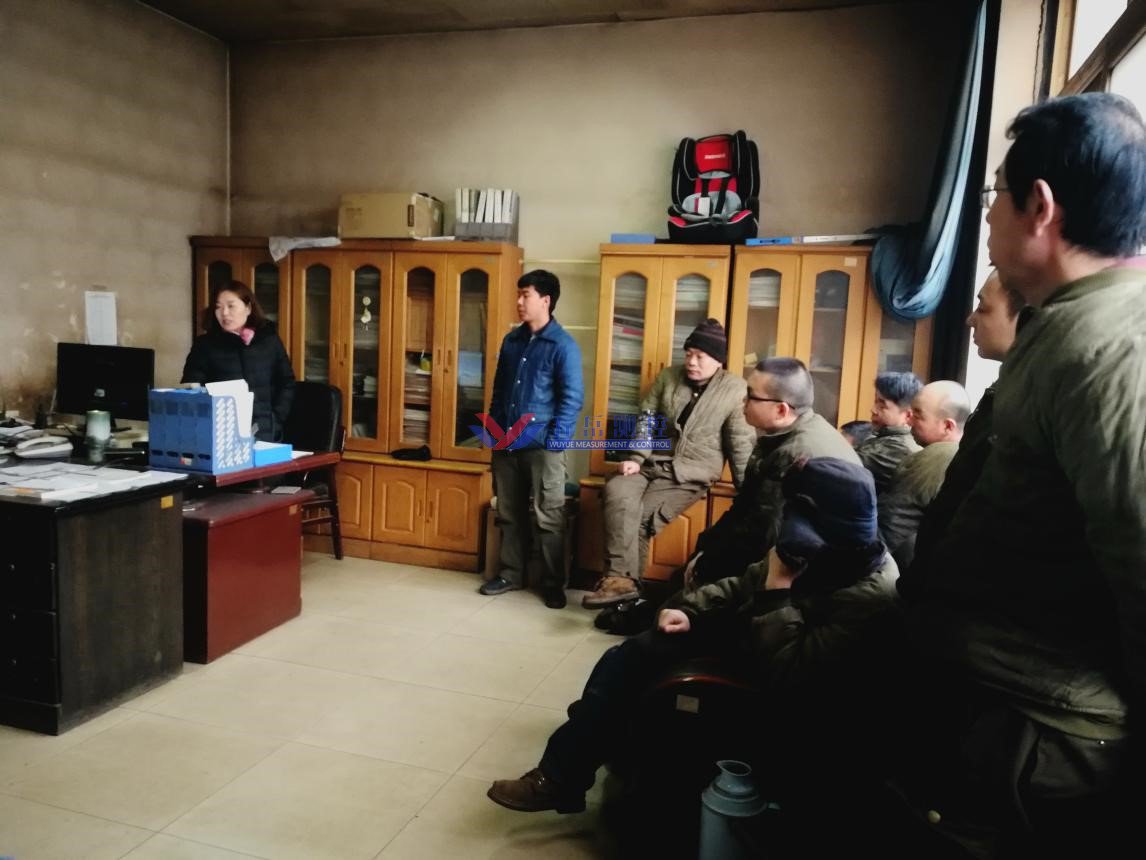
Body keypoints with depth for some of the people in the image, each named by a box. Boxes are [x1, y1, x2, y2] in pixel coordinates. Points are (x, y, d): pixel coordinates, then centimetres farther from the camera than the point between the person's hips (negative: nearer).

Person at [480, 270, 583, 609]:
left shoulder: (563, 345, -8)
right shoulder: (511, 340, 11)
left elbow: (572, 399, -11)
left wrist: (554, 443, -16)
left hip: (542, 446, -6)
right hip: (506, 445, 6)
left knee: (548, 519, 1)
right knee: (509, 514, 14)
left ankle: (553, 585, 13)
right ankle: (510, 574, 28)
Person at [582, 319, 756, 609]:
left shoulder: (735, 390, -2)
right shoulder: (667, 377, 9)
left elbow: (741, 443, -3)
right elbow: (645, 419, 9)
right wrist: (636, 458, -5)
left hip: (690, 474, -3)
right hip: (653, 462, 4)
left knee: (641, 516, -23)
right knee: (617, 492, -27)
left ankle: (625, 579, -9)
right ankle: (621, 578, -28)